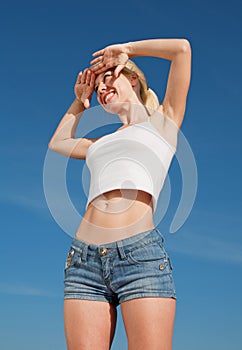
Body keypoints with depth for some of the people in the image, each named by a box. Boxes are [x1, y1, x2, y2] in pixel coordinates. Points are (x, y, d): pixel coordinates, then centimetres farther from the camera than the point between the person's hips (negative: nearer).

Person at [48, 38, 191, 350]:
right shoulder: (103, 142, 29)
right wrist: (81, 101, 42)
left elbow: (182, 47, 10)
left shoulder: (163, 120, 16)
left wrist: (124, 49, 21)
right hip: (84, 260, 5)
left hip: (140, 253, -5)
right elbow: (57, 143, 47)